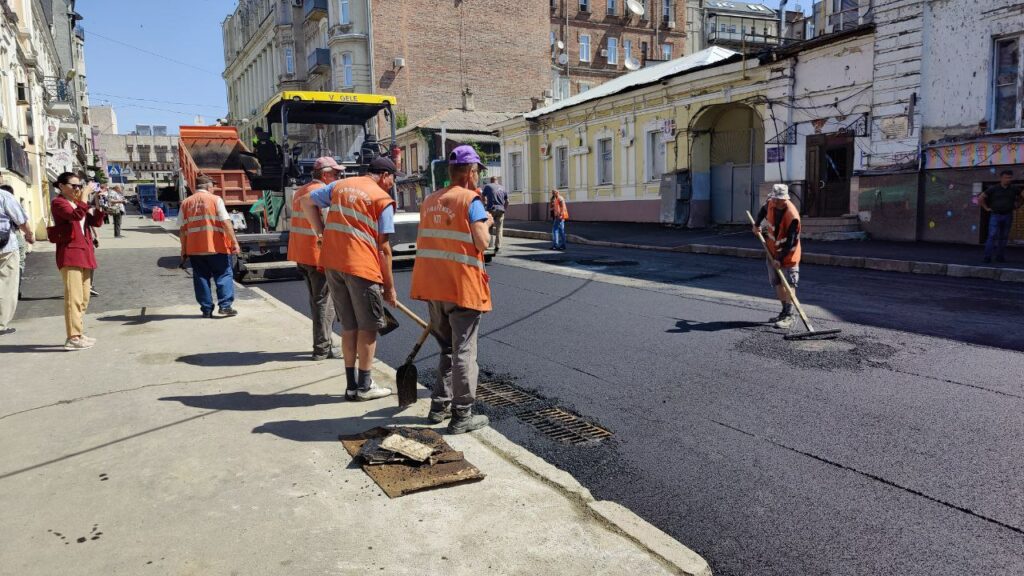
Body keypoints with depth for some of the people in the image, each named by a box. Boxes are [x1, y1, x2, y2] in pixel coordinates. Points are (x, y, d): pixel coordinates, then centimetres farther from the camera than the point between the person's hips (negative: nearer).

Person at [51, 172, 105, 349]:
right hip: (70, 254, -9)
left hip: (84, 253, 9)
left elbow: (96, 222, 12)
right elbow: (76, 215, -24)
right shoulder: (58, 203, -5)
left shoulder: (80, 203, 20)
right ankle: (73, 338, -14)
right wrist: (84, 197, -16)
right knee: (74, 297, -13)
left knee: (84, 299, 12)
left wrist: (98, 205, 0)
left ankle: (79, 334, 19)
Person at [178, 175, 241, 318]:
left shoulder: (186, 203, 8)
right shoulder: (215, 199, -2)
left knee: (201, 278, 9)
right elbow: (226, 223, -10)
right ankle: (225, 305, -4)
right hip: (216, 247, -3)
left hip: (194, 248, 3)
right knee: (224, 275, 6)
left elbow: (182, 229, 6)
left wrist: (183, 249, 12)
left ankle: (206, 309, 9)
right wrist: (234, 242, -8)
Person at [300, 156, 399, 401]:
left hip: (332, 263, 6)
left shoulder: (340, 185, 15)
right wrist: (389, 286, 0)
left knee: (349, 325, 16)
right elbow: (383, 248, -6)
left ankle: (352, 384, 21)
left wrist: (321, 232, 13)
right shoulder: (383, 199, -2)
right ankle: (364, 386, 13)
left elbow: (306, 201, 15)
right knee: (368, 326, 8)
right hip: (362, 266, -6)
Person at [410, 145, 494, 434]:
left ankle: (439, 406, 25)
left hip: (433, 285, 7)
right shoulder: (471, 200, -9)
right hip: (462, 286, -7)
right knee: (464, 352, 1)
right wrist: (486, 223, 4)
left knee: (447, 348, 21)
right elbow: (482, 242, -16)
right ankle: (462, 416, 6)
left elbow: (423, 243, 15)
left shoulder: (429, 201, 12)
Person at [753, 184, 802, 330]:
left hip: (788, 253, -7)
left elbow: (791, 242, -26)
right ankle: (785, 311, 22)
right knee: (777, 283, 12)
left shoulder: (792, 216, -28)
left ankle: (789, 316, -15)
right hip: (773, 250, 8)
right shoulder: (770, 204, -8)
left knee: (788, 283, -12)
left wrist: (780, 259, -27)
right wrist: (757, 224, 22)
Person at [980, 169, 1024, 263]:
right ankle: (988, 256, -11)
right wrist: (986, 208, -2)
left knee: (1004, 237, 5)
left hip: (1008, 216, 3)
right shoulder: (993, 189, -3)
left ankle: (1000, 256, 11)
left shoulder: (1014, 189, 4)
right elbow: (981, 198, 0)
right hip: (995, 216, -3)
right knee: (992, 236, -12)